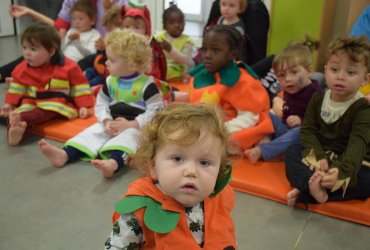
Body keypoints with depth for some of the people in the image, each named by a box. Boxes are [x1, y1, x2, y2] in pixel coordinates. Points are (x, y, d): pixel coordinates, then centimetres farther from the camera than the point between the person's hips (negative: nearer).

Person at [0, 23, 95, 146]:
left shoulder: (68, 67, -6)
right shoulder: (23, 69, 6)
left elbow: (80, 87, -3)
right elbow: (17, 87, 16)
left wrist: (83, 106, -9)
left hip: (59, 105, -4)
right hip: (32, 103, 4)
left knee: (44, 113, -36)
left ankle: (20, 119, -60)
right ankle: (15, 127, -58)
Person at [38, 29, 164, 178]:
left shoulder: (147, 85, -12)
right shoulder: (110, 81, 7)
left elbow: (156, 111, -15)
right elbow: (101, 103, 10)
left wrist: (131, 125, -20)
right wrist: (107, 122, -11)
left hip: (136, 127, -6)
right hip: (113, 124, 7)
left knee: (128, 137, -36)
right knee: (92, 132, -14)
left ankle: (113, 162, -65)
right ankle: (64, 154, -31)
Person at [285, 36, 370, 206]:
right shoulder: (318, 98, -2)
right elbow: (308, 130, -6)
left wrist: (341, 170, -48)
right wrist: (317, 157, -25)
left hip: (351, 163, -4)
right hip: (319, 156, 4)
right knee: (292, 151, -15)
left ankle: (305, 193, -36)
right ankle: (316, 188, -39)